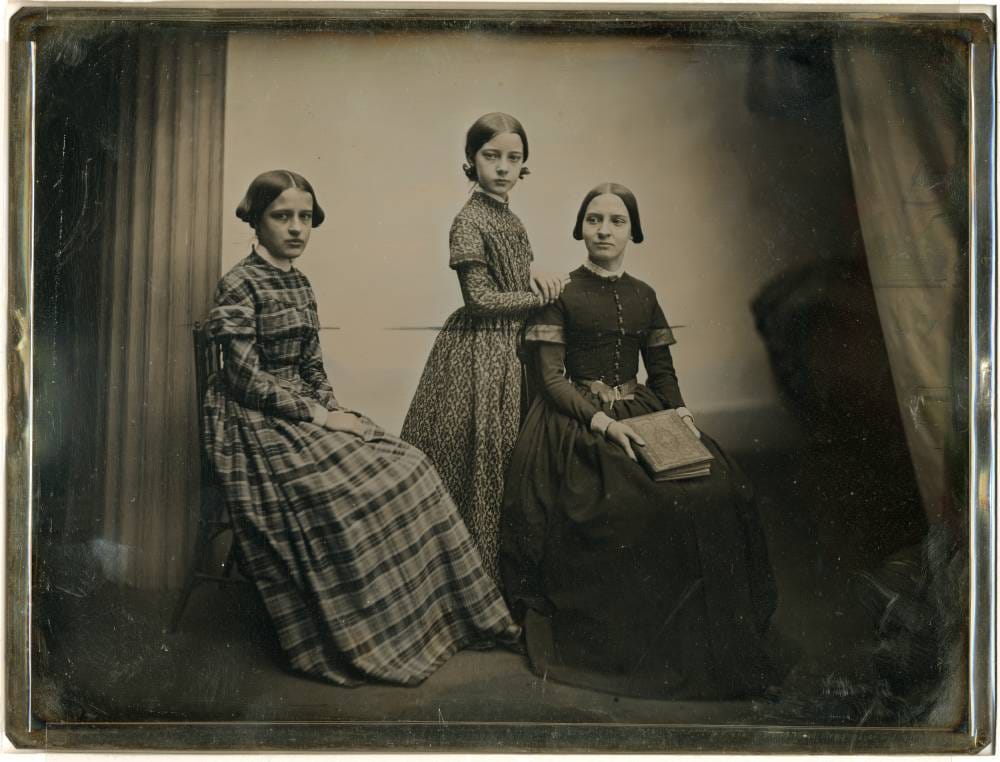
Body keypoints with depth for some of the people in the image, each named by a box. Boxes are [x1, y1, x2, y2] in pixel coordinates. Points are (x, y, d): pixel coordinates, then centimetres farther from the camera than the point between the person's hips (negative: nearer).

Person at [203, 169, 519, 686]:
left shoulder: (300, 285, 13)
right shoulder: (239, 284, -11)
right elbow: (246, 378, -16)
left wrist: (333, 409, -2)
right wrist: (317, 415, -17)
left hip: (306, 410, 8)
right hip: (258, 423, -7)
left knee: (407, 469, -10)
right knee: (344, 495, -28)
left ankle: (422, 617, -3)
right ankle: (364, 644, -14)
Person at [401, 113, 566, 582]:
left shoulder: (509, 219, 12)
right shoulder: (469, 221, -12)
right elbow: (481, 298, -16)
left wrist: (534, 274, 0)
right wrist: (544, 296, -8)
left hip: (509, 352, 8)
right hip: (479, 354, -8)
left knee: (504, 459, 11)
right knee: (478, 459, -3)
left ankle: (501, 571, 22)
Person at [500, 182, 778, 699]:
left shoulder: (643, 296, 14)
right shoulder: (561, 295, 0)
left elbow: (662, 372, 17)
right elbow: (550, 378, -6)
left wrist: (679, 410, -4)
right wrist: (602, 422, -20)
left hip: (641, 415, 5)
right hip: (576, 422, -5)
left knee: (717, 491, -17)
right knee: (627, 506, -31)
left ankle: (699, 642, -4)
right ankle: (615, 644, -15)